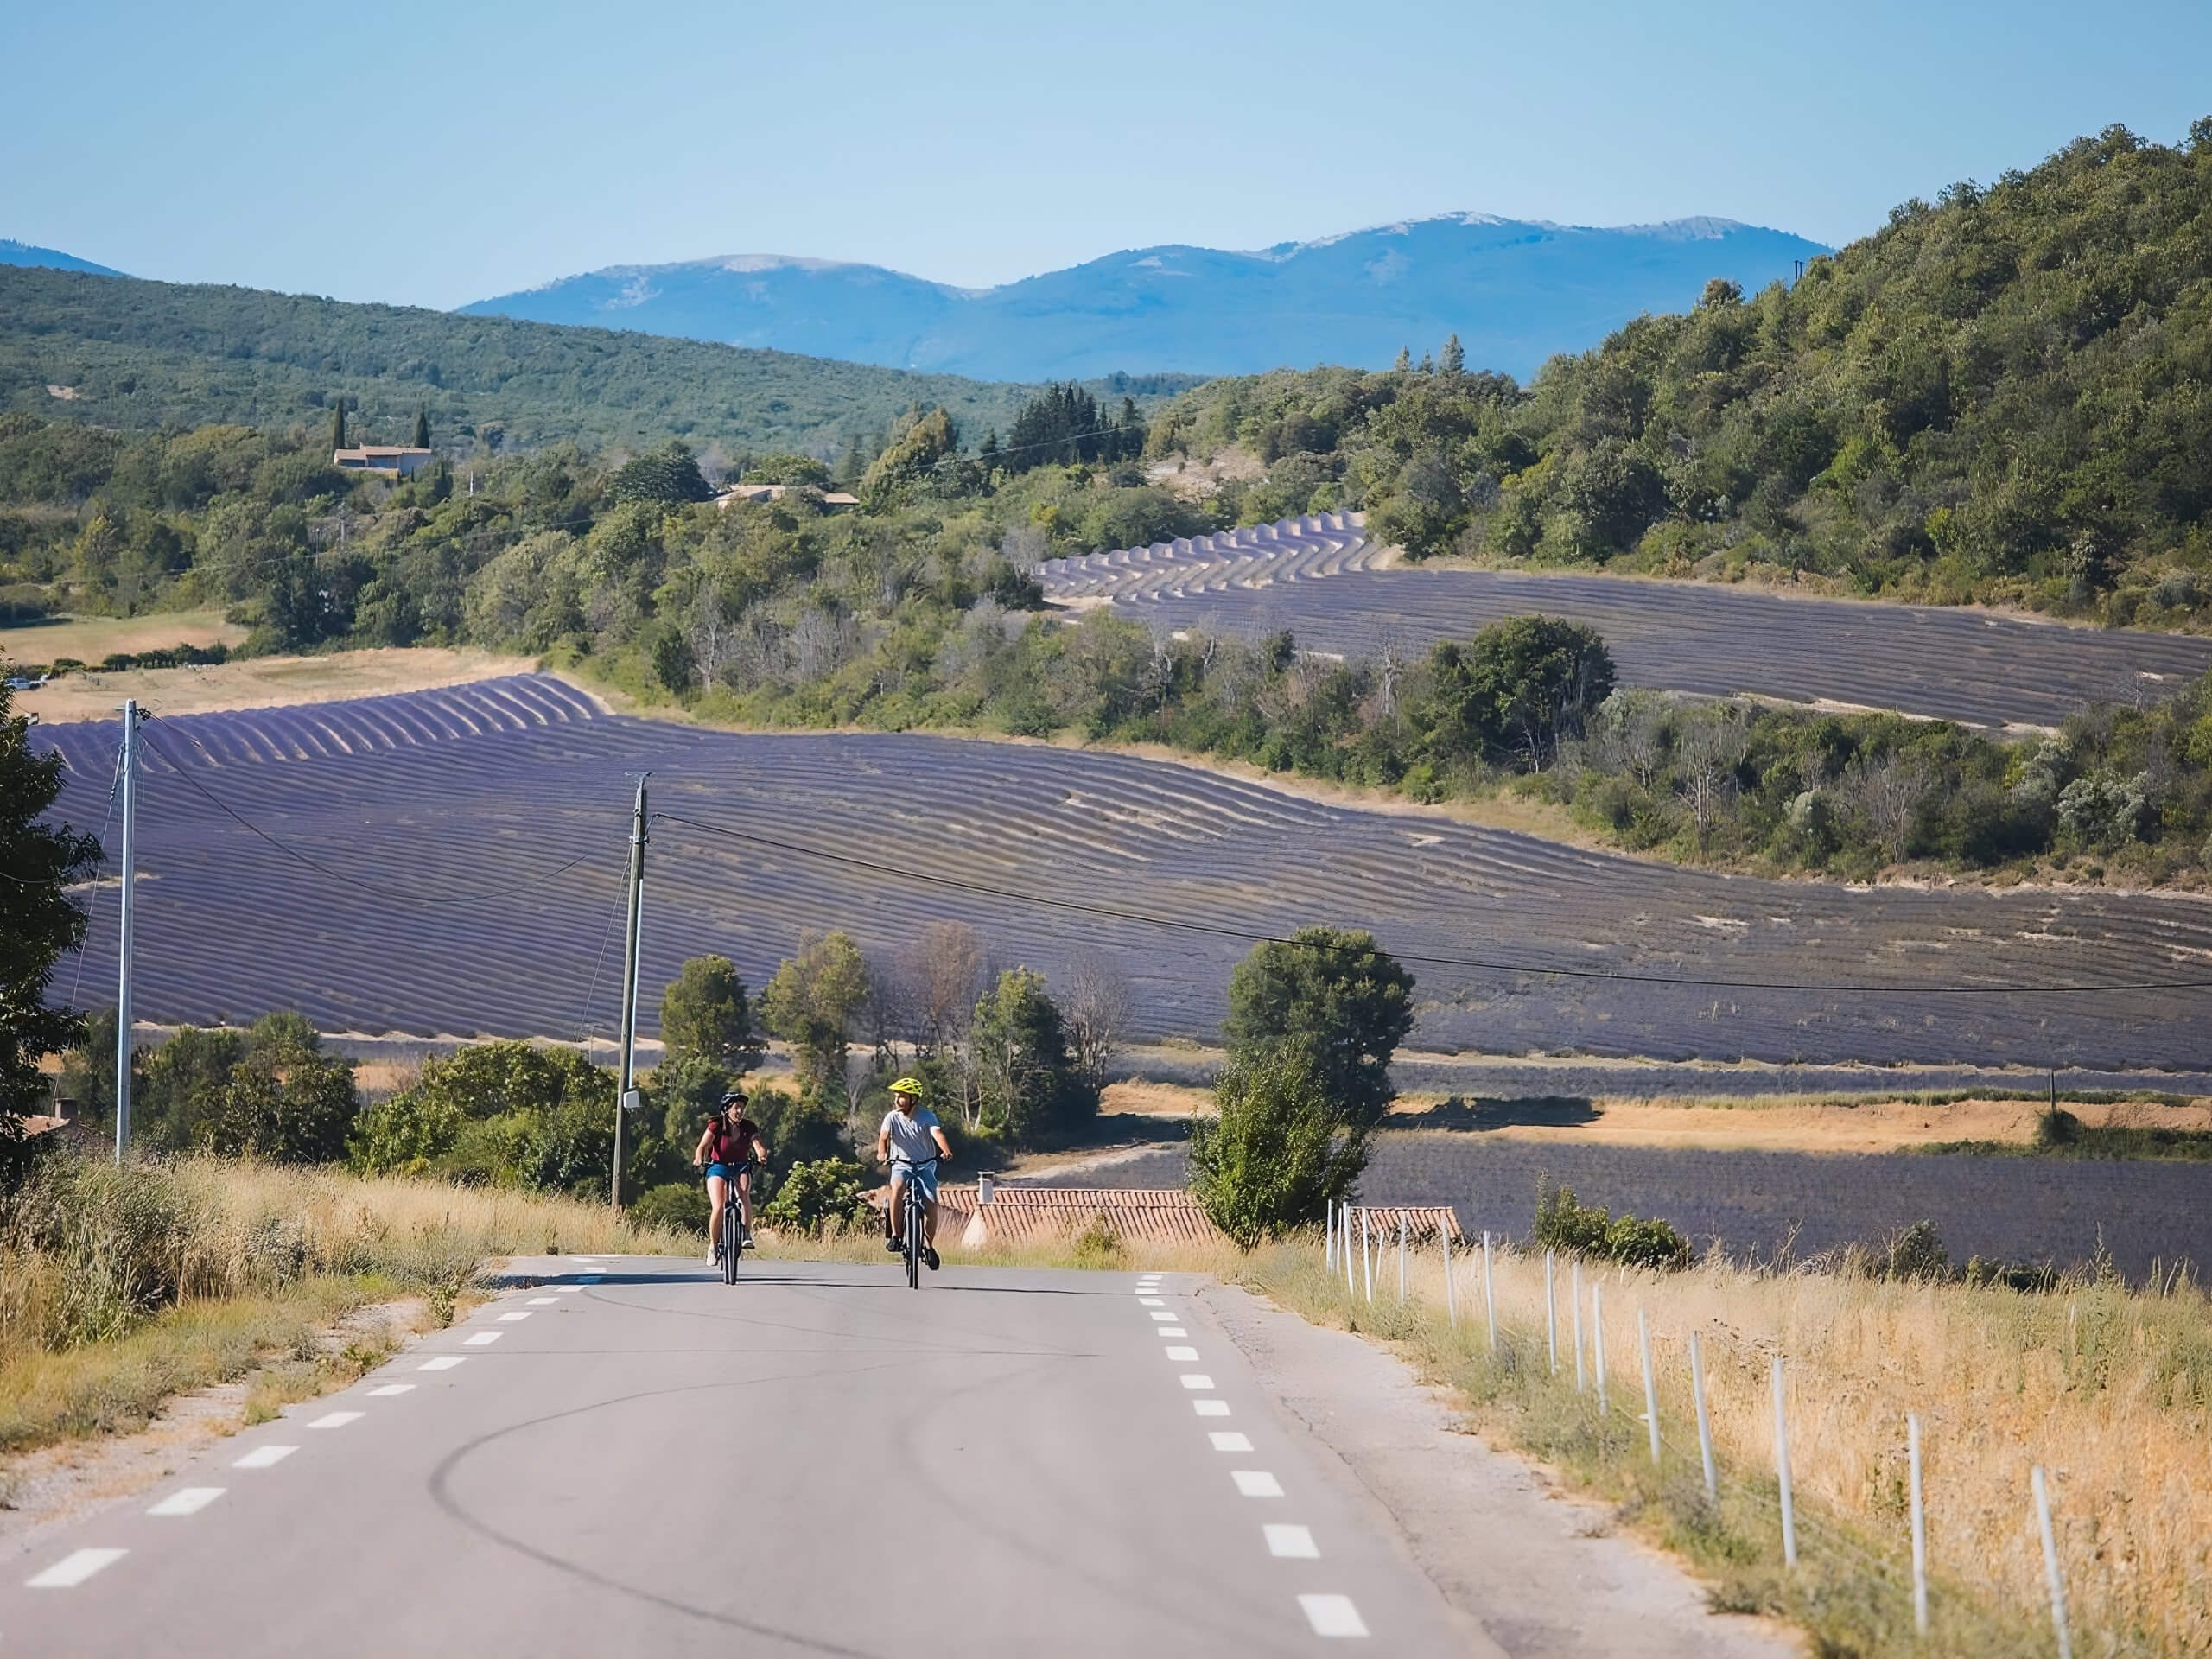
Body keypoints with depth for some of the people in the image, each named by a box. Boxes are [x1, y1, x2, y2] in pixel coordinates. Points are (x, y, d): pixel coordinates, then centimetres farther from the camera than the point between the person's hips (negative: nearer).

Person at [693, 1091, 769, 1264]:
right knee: (719, 1207, -20)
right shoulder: (716, 1126, -10)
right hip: (718, 1168, -2)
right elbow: (703, 1146, -18)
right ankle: (713, 1246, -3)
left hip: (741, 1168, 2)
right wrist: (699, 1159, -38)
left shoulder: (749, 1127, -4)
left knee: (744, 1191, -32)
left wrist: (761, 1155, -38)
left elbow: (758, 1144, -15)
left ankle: (747, 1234, -30)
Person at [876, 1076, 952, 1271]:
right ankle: (896, 1236, -30)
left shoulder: (926, 1116, -8)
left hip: (925, 1166, 0)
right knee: (897, 1187, -34)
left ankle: (929, 1245, 3)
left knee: (931, 1203, -18)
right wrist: (882, 1153, -42)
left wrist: (946, 1150, -45)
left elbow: (937, 1133, -24)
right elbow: (884, 1136, -19)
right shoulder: (892, 1117, -4)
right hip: (901, 1165, 0)